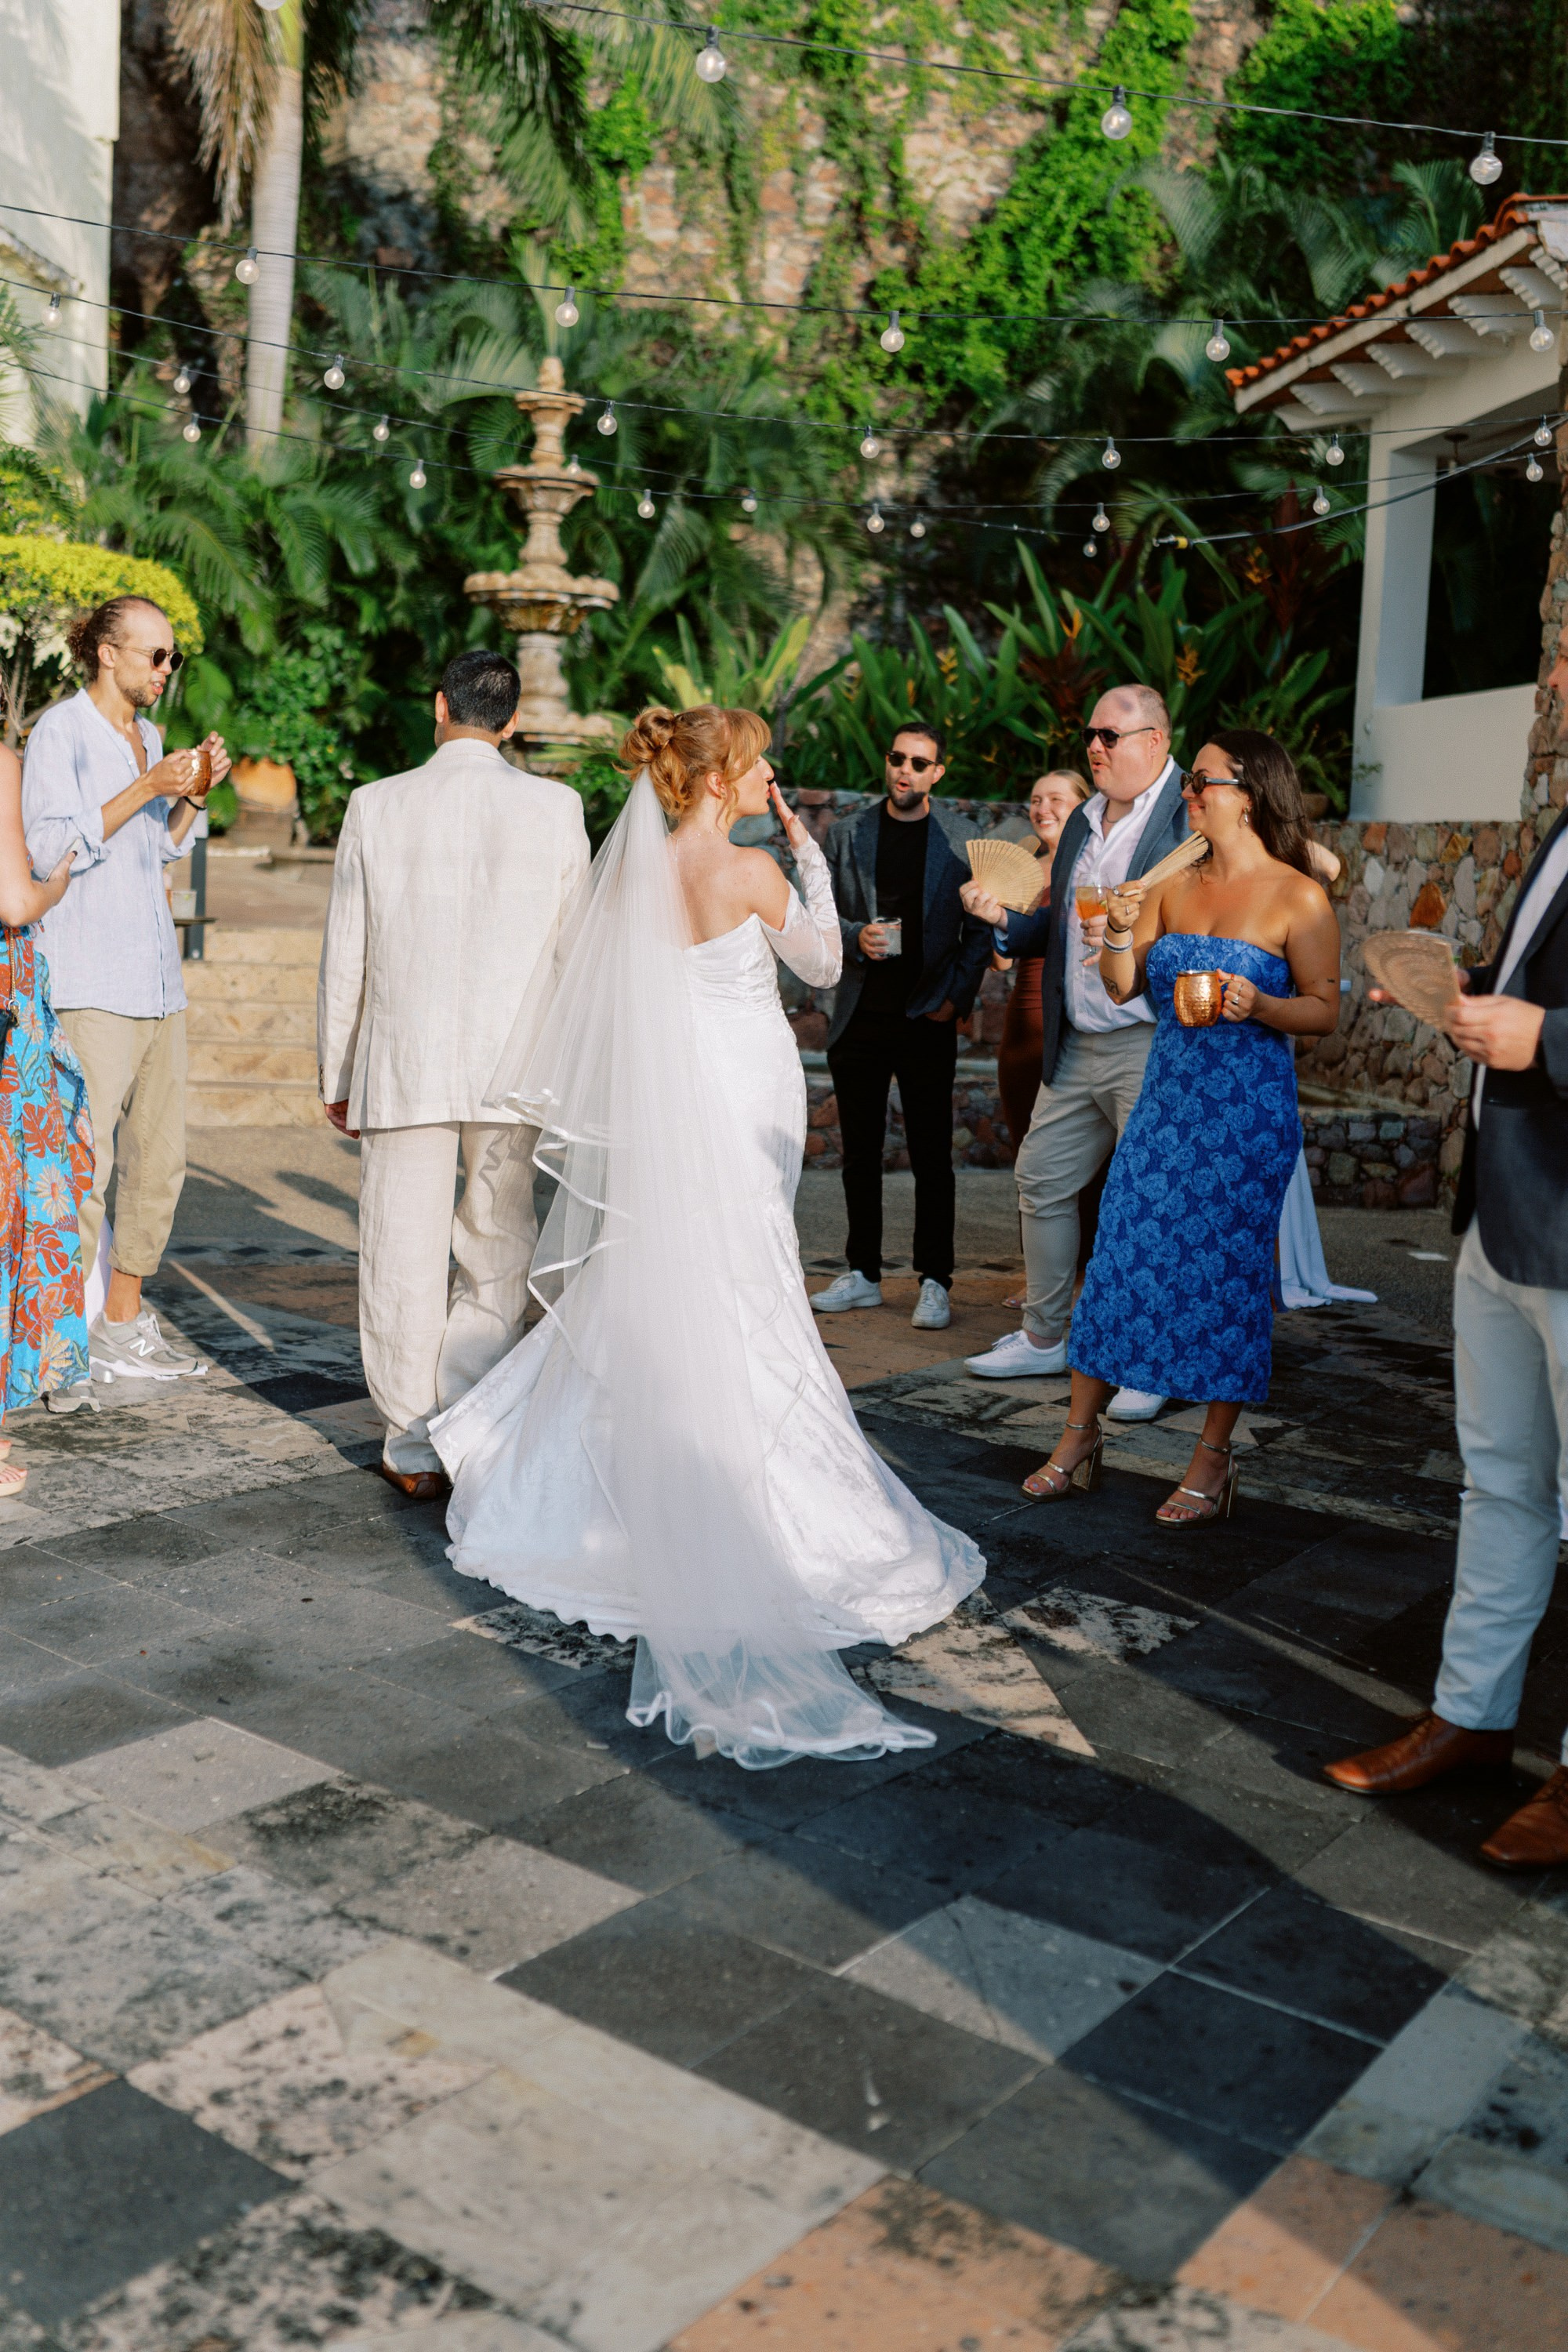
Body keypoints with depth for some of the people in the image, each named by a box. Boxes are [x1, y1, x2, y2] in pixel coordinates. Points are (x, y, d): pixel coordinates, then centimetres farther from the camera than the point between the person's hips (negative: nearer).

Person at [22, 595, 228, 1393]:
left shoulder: (147, 735, 18)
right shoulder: (60, 731, -4)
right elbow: (52, 848, -13)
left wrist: (194, 796, 7)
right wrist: (147, 788, -15)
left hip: (156, 978, 8)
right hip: (89, 981, -8)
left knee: (159, 1158, 8)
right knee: (83, 1163, -10)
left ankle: (123, 1323, 19)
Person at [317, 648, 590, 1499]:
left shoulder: (377, 807, -2)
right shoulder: (556, 808, -1)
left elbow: (344, 958, 2)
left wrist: (336, 1076, 12)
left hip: (402, 1066, -1)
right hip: (516, 1068, 1)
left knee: (404, 1262, 9)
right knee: (497, 1263, 14)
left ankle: (416, 1452, 18)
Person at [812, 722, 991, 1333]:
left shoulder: (963, 841, 1)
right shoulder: (847, 834, 8)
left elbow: (980, 930, 3)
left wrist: (957, 998, -6)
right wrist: (855, 936, -11)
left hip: (927, 1021, -3)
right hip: (859, 1016, 3)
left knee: (931, 1158, -1)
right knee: (860, 1153, 9)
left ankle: (934, 1282, 6)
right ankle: (863, 1273, 19)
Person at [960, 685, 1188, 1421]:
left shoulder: (1190, 813, -10)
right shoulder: (1082, 821, 16)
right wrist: (1004, 919, 6)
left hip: (1152, 1048, -8)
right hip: (1076, 1048, 8)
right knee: (1041, 1181, 13)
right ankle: (1045, 1337, 29)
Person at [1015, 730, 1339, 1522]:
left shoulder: (1299, 899, -5)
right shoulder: (1175, 885, 10)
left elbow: (1326, 1011, -5)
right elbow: (1122, 988, 9)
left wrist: (1259, 1004, -22)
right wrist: (1119, 936, -10)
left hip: (1247, 1113, -5)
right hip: (1165, 1100, 5)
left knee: (1227, 1273, 0)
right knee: (1118, 1256, 4)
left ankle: (1212, 1460, 13)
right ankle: (1078, 1439, 14)